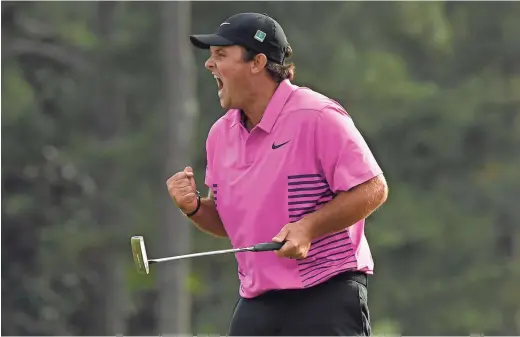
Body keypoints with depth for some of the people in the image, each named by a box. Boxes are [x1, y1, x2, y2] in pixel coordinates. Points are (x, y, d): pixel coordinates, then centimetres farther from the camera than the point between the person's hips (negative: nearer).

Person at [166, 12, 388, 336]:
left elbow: (373, 190, -12)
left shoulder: (317, 117, -11)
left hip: (328, 297, -7)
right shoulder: (221, 134, 11)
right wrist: (194, 207, 0)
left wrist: (309, 226, -21)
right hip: (256, 305, 7)